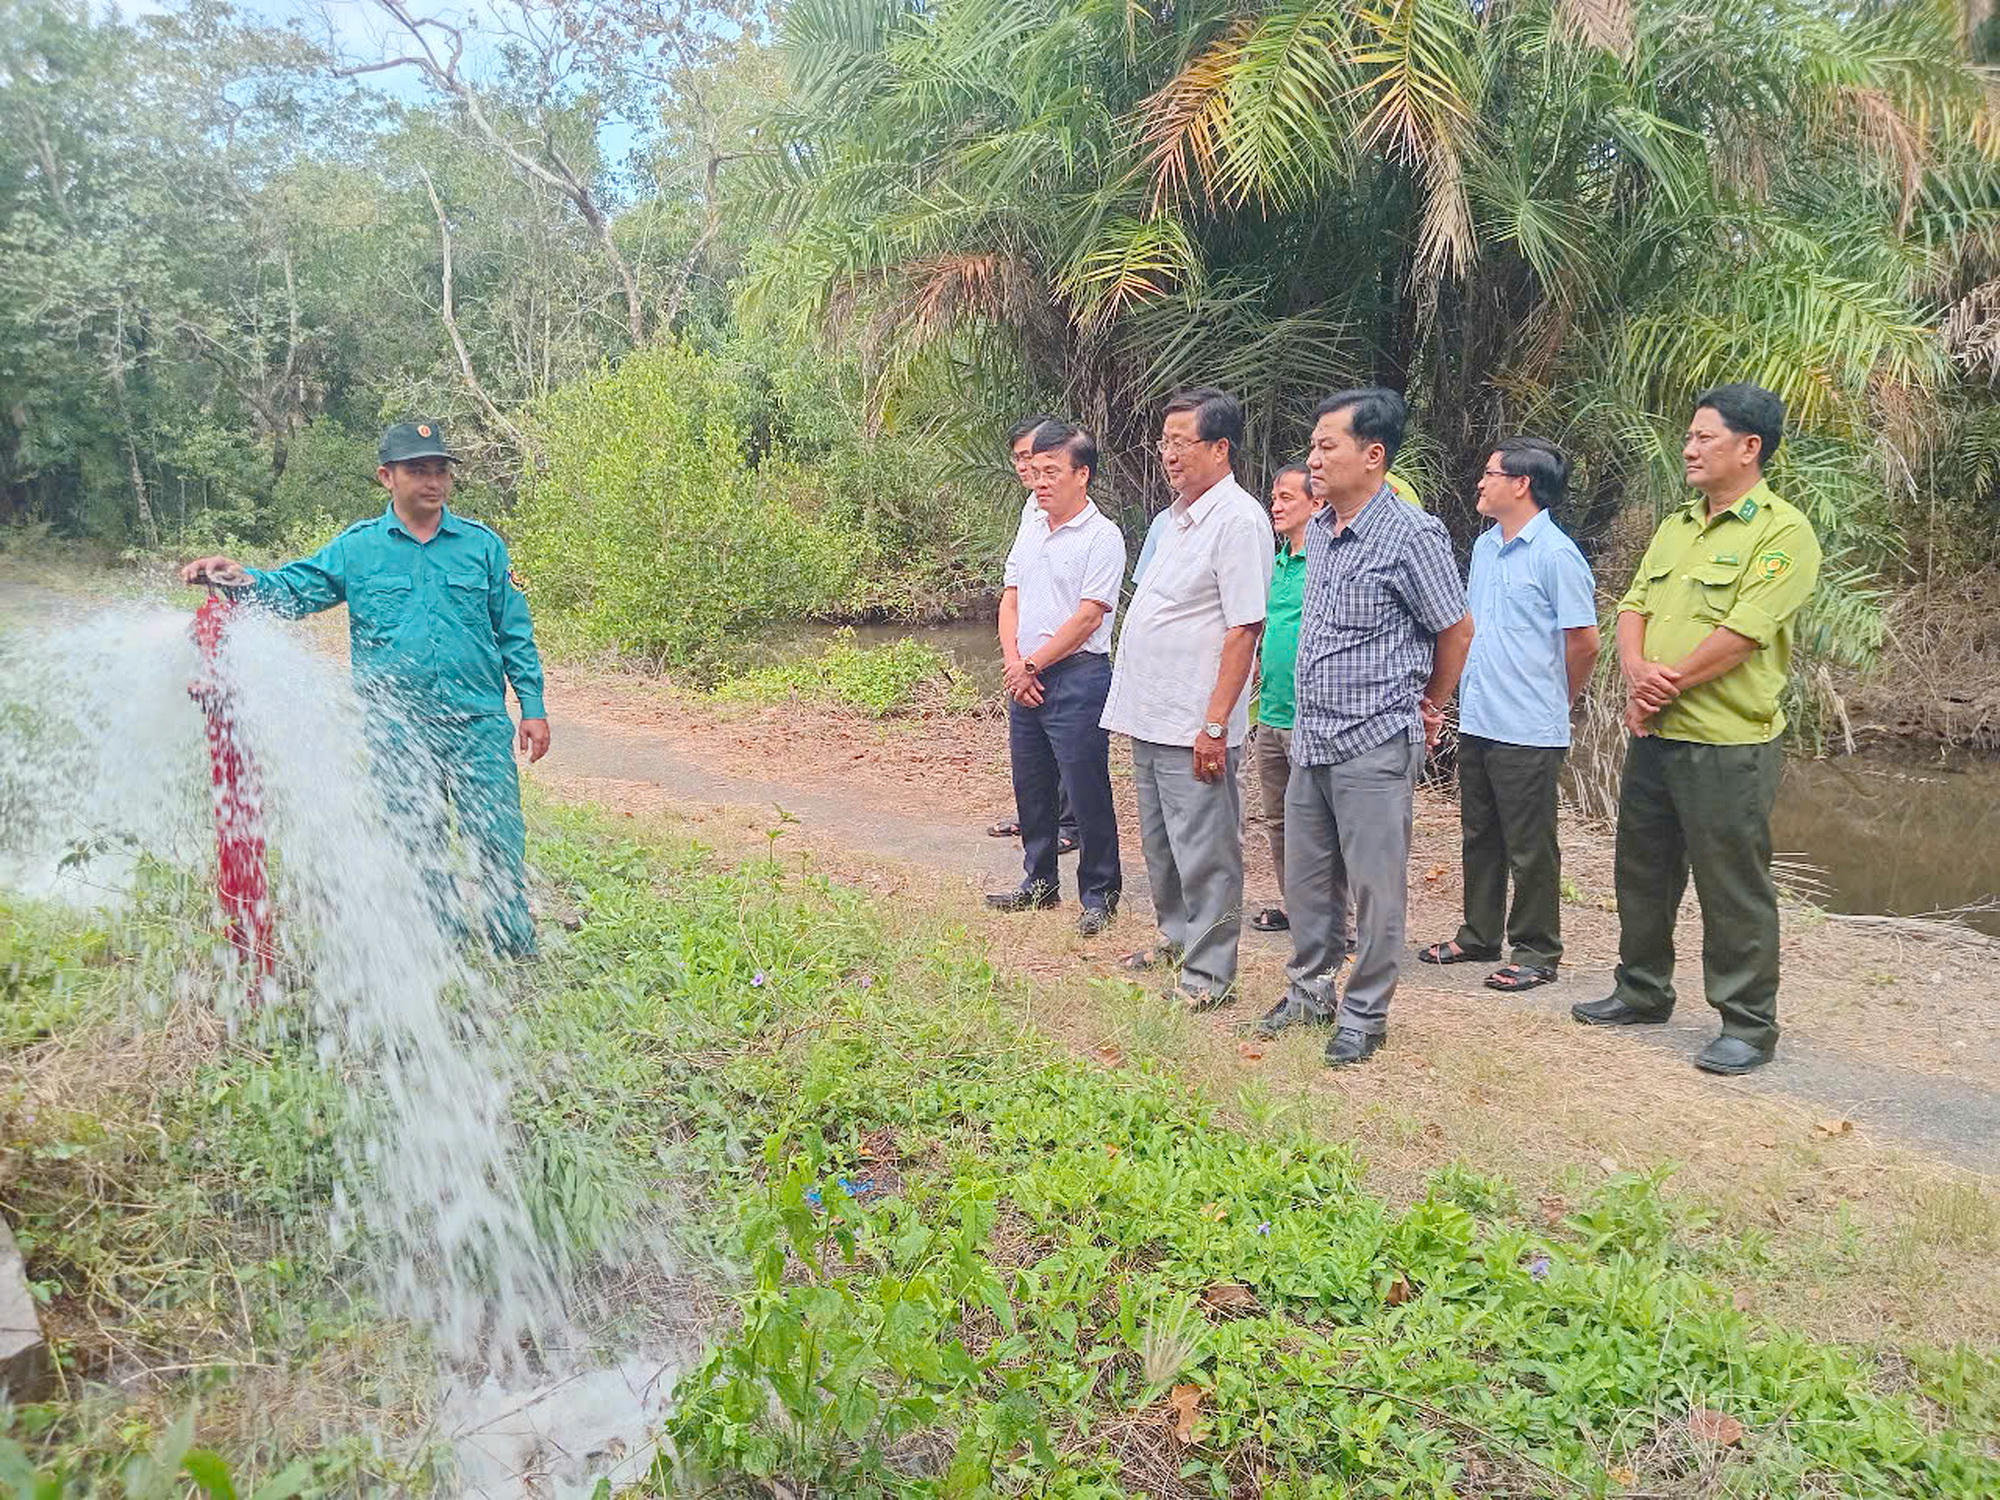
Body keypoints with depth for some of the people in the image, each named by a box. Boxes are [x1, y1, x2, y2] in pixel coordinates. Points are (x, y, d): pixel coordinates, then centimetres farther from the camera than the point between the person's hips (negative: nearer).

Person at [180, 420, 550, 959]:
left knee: (500, 840, -2)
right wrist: (243, 578, -16)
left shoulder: (483, 545, 5)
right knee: (418, 844, 9)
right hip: (397, 730, 1)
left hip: (480, 723, -1)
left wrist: (532, 707, 4)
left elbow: (515, 633, 7)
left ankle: (516, 947, 13)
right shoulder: (356, 548, 6)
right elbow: (292, 589, 5)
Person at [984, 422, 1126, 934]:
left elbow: (1087, 617, -15)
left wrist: (1033, 666, -10)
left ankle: (1098, 895, 8)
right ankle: (1039, 882, 29)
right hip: (1025, 678, 8)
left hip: (1077, 678, -8)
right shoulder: (1030, 527, 14)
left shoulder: (1102, 537, -10)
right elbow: (1010, 599, 13)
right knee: (1031, 787, 15)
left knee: (1086, 791, -3)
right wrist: (1013, 662, -2)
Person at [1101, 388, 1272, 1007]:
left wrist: (1216, 724, -22)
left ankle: (1209, 974, 11)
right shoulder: (1178, 515, 14)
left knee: (1204, 853, 0)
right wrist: (1137, 706, 18)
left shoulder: (1238, 519, -14)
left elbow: (1243, 630, -19)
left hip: (1193, 726, -9)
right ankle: (1177, 940, 36)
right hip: (1150, 718, 9)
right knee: (1161, 845, 20)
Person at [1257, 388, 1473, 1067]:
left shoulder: (1412, 536, -14)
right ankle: (1309, 990, 33)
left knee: (1374, 889, 4)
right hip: (1310, 737, 7)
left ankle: (1365, 1014, 18)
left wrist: (1429, 705, 7)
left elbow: (1456, 629, -5)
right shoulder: (1317, 530, 8)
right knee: (1305, 877, 16)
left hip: (1376, 743, -7)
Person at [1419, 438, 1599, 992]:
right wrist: (1470, 693, 16)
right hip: (1476, 721, 8)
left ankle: (1536, 953, 14)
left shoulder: (1556, 555, -13)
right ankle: (1479, 936, 30)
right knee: (1480, 838, 17)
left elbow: (1583, 643, -12)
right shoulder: (1485, 546, 12)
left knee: (1530, 848, 3)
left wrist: (1553, 701, 1)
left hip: (1529, 732, -8)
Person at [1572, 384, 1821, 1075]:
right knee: (1642, 870, 18)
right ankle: (1643, 992, 34)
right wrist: (1637, 673, -11)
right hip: (1653, 735, 8)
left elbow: (1744, 631, -20)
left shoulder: (1782, 531, -11)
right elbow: (1634, 607, 8)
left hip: (1727, 743, -8)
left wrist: (1670, 681, -13)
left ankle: (1748, 1025, 16)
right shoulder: (1674, 528, 14)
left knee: (1733, 889, 1)